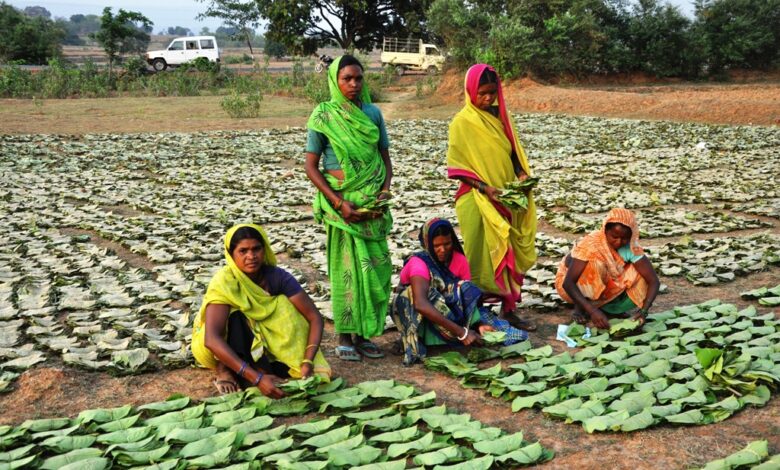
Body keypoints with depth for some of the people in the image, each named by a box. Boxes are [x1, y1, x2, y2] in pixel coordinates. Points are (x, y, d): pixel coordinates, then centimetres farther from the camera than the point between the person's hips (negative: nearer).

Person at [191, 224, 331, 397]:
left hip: (256, 344, 3)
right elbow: (212, 339, -41)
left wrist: (307, 362, -35)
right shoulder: (224, 282, -30)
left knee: (283, 304, -22)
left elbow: (314, 317, -19)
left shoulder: (277, 276, -20)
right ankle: (224, 370, -15)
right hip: (219, 348, -3)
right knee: (235, 316, -34)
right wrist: (256, 378, -49)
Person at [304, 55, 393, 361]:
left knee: (378, 267, 3)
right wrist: (339, 203, -13)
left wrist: (384, 193, -5)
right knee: (347, 268, -1)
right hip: (342, 201, -4)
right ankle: (344, 337, 11)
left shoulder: (372, 113, 7)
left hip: (372, 202, 4)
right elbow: (311, 166, -5)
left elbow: (385, 159, 12)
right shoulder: (323, 117, -4)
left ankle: (364, 333, 16)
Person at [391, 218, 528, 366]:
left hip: (446, 312, 5)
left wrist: (479, 324, -33)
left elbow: (469, 296, -11)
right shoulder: (418, 263, -24)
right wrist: (461, 332, -45)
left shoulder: (459, 259, -7)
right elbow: (421, 304, -40)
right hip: (420, 320, -5)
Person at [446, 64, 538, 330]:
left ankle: (508, 310, 19)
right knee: (483, 257, -2)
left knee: (509, 255, 9)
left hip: (508, 197, 6)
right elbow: (457, 167, -10)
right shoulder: (462, 122, -9)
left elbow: (512, 152, 15)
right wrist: (484, 187, -20)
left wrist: (522, 173, -4)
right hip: (478, 201, -6)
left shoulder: (501, 116, 8)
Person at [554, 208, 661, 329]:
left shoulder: (631, 247, -20)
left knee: (640, 273, -19)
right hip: (574, 285, -4)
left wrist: (644, 310, -37)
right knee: (595, 264, -34)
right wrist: (592, 310, -48)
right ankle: (580, 306, -14)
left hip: (603, 289, 4)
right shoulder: (590, 243, -32)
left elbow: (653, 281, -20)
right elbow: (568, 283, -38)